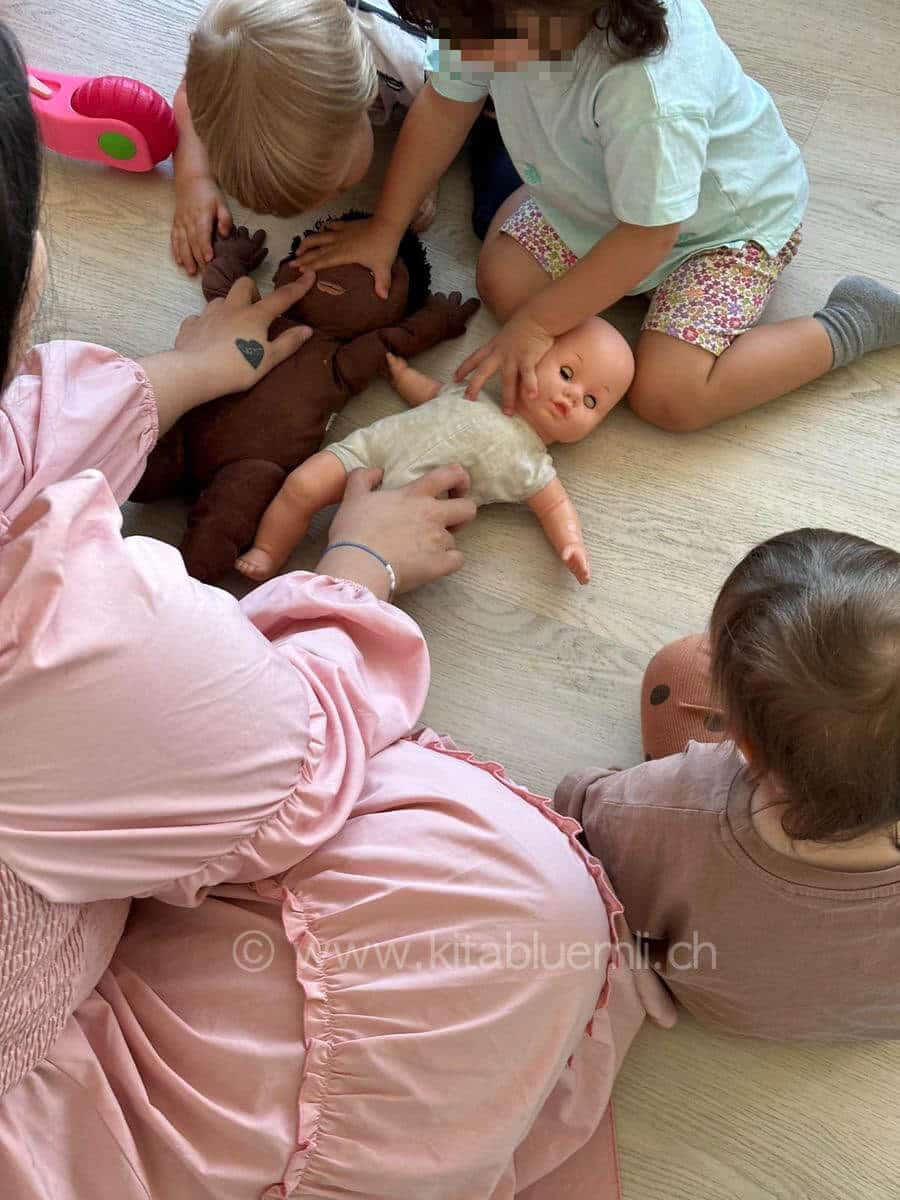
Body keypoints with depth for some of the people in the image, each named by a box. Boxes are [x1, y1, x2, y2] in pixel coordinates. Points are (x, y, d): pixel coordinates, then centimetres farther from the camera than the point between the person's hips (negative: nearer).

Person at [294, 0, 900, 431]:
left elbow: (646, 236, -33)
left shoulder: (648, 88, -45)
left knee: (668, 395, -20)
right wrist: (385, 229, -4)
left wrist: (538, 323, -25)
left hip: (731, 214, -7)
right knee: (502, 281, -8)